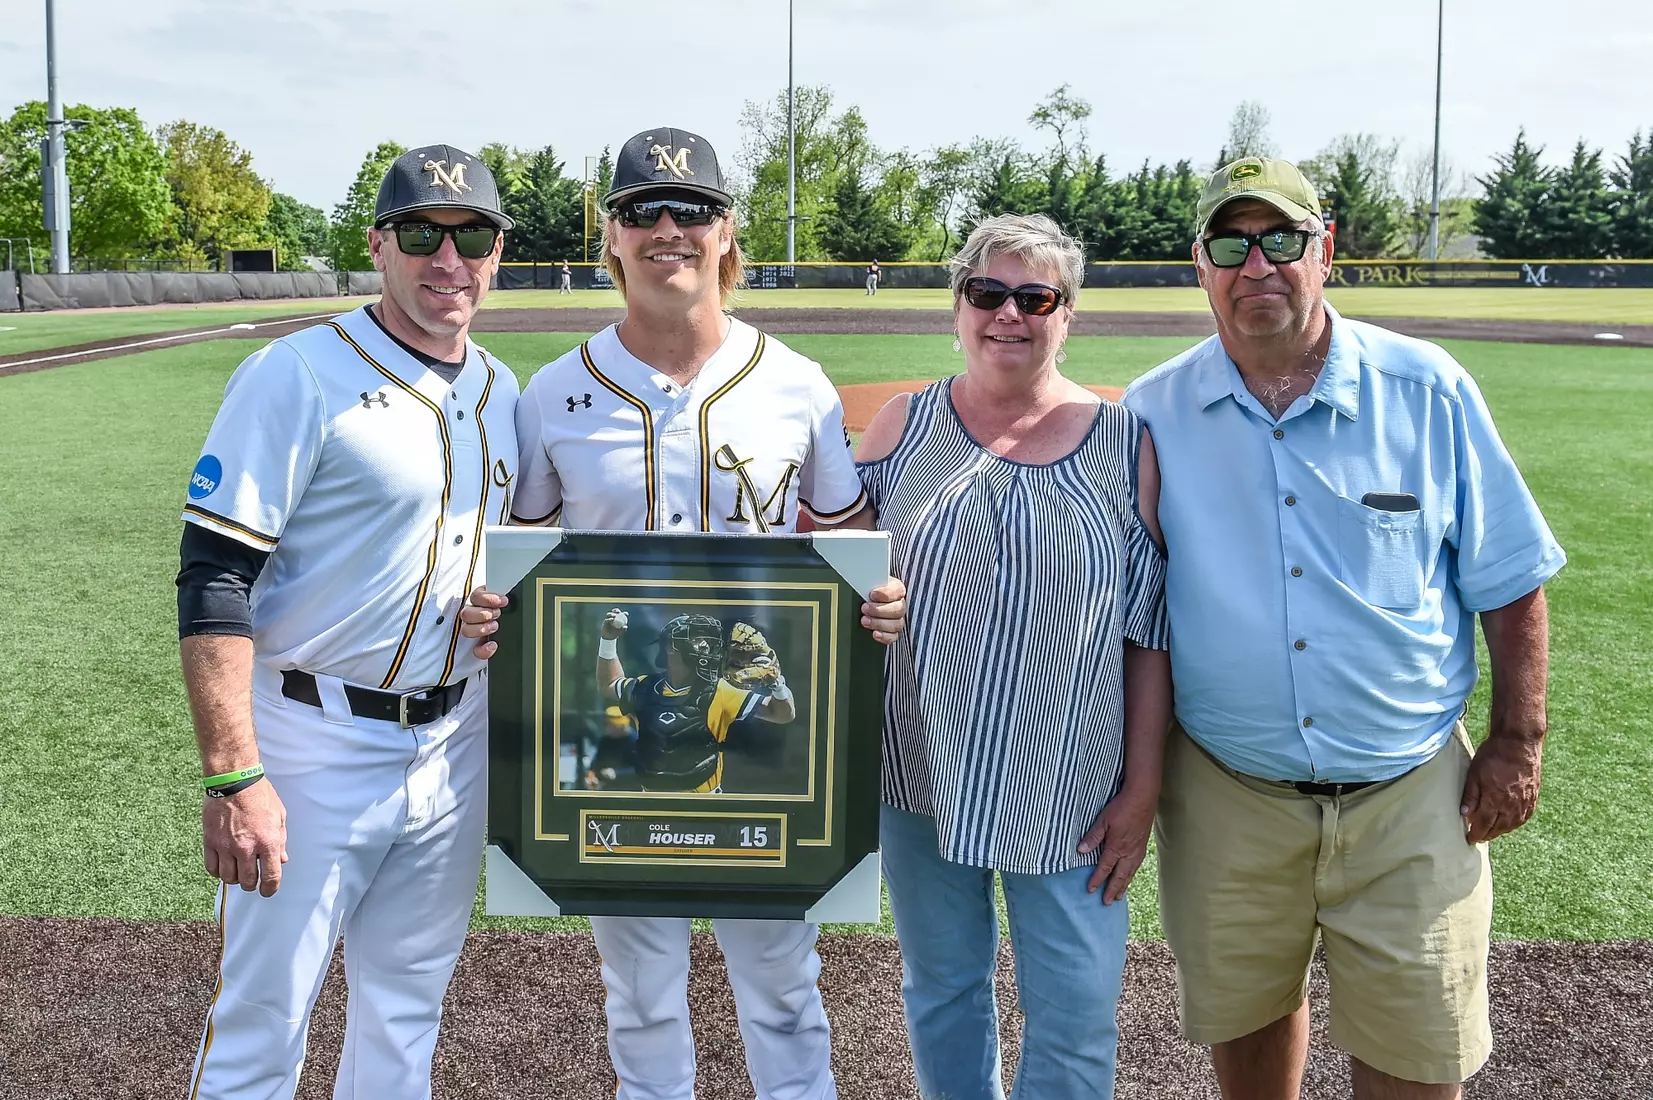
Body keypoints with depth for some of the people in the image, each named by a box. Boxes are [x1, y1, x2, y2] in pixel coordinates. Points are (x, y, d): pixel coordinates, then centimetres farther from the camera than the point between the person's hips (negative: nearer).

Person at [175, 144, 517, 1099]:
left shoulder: (504, 393, 8)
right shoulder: (298, 376, -12)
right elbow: (214, 582, -17)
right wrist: (234, 779, -22)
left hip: (455, 743, 6)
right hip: (315, 744, -6)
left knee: (409, 1007, 18)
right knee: (261, 1022, 2)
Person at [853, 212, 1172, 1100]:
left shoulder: (1125, 444, -3)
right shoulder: (903, 425, 1)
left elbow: (1150, 633, -2)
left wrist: (1143, 786, -4)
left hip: (1070, 788, -1)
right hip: (922, 774, 2)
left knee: (1075, 1021, 6)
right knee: (941, 991, 17)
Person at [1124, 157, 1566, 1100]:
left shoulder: (1429, 392, -4)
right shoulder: (1152, 414, -3)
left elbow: (1510, 582, 2)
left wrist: (1518, 743, 0)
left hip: (1407, 792, 0)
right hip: (1226, 794, 1)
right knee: (1245, 1018, 18)